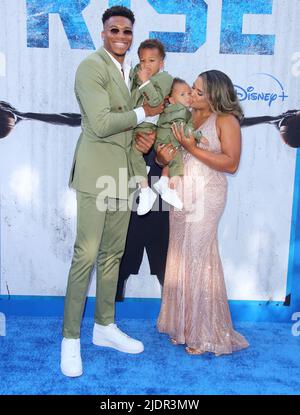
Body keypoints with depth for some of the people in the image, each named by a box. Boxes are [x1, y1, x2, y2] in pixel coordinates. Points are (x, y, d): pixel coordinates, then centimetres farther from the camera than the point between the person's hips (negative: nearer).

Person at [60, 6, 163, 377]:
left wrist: (146, 135, 2)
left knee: (113, 252, 11)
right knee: (86, 254, -6)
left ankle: (104, 326, 25)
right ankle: (70, 338, 7)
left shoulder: (131, 73, 18)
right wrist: (144, 113, -7)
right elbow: (101, 124, -17)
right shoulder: (91, 67, -8)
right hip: (96, 171, -8)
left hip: (124, 172, 8)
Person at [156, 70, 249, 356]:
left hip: (205, 196, -6)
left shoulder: (225, 120, -3)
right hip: (180, 194, 6)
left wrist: (193, 149, -16)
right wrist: (162, 156, -7)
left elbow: (231, 163, -11)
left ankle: (205, 333, 12)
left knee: (197, 258, -4)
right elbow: (166, 151, 17)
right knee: (180, 257, 7)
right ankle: (182, 325, 21)